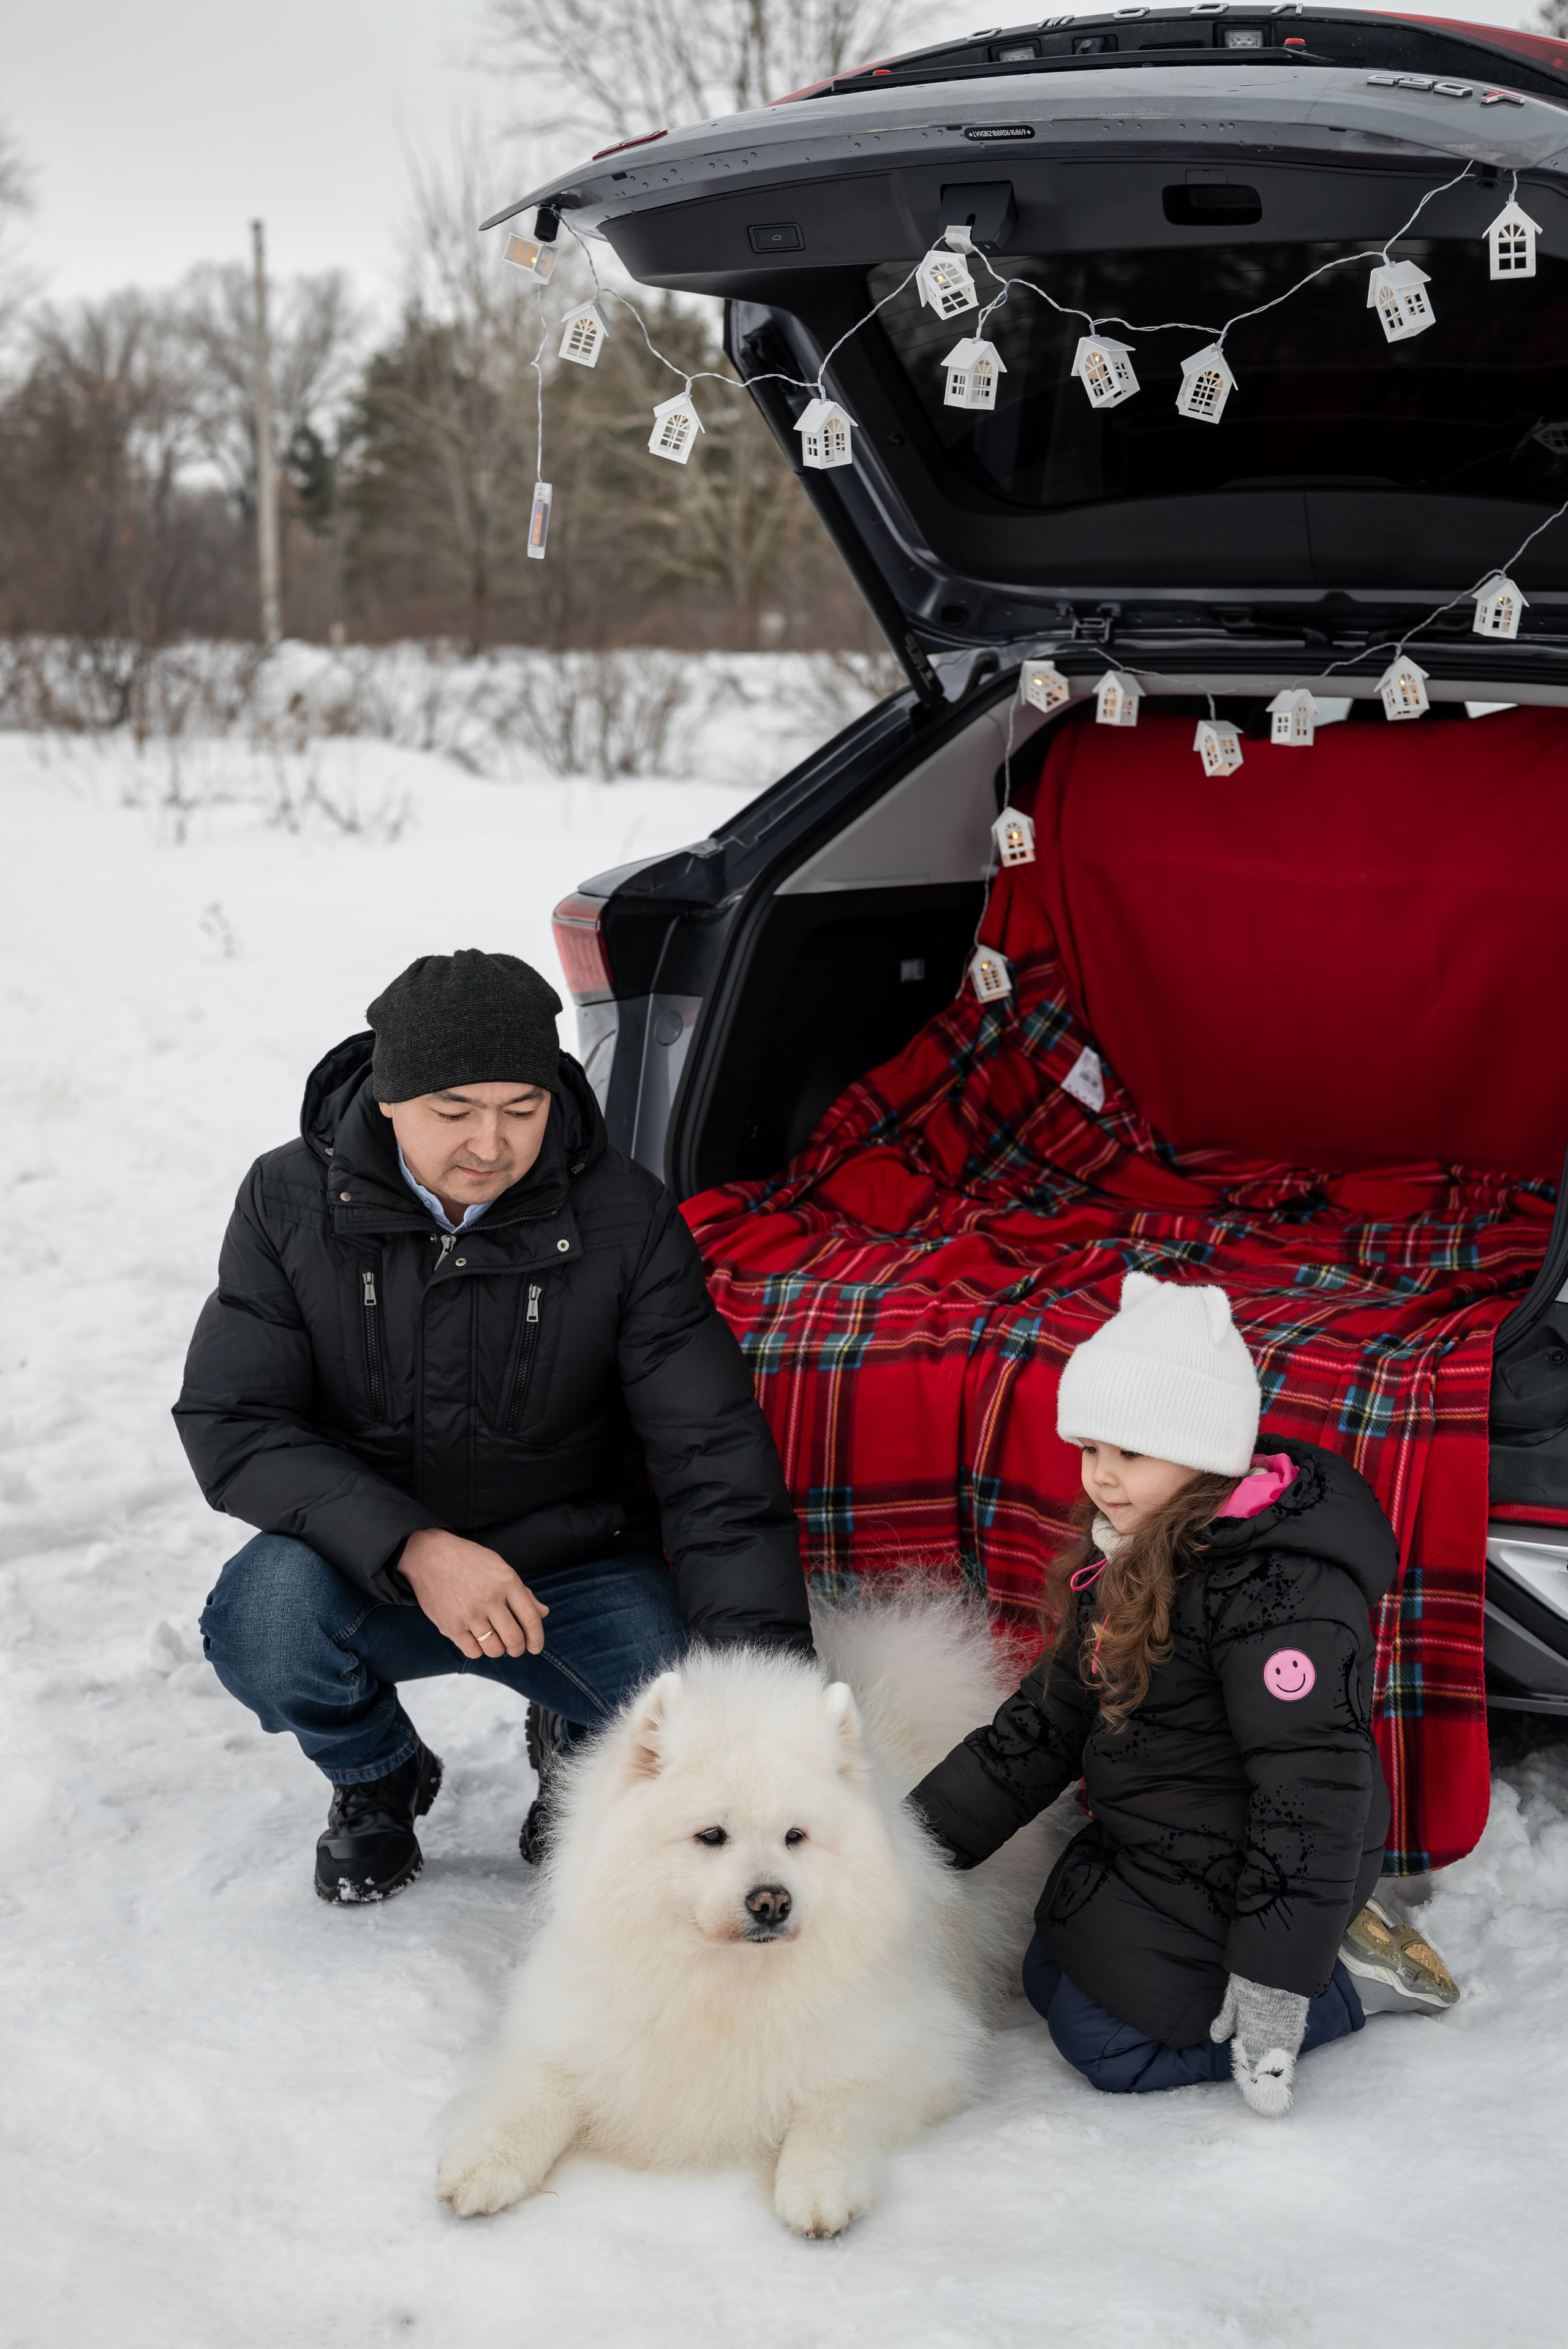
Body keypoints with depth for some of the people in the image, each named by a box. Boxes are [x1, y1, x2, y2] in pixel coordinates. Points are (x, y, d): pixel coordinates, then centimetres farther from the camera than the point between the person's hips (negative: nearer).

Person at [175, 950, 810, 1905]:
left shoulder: (626, 1218, -13)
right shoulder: (290, 1201, -10)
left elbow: (713, 1451, -16)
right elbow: (230, 1424, -12)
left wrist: (763, 1660, -30)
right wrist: (410, 1547, -28)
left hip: (577, 1569, 0)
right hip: (369, 1565, 1)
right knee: (264, 1618, -33)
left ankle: (580, 1755, 14)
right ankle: (378, 1779, 4)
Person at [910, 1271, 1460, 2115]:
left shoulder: (1276, 1585, -28)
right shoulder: (1131, 1561, 3)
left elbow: (1312, 1784, -29)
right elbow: (1048, 1720, 7)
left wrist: (1274, 1977, -29)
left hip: (1228, 1878, -10)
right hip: (1147, 1851, 10)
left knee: (1106, 2043, -5)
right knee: (1047, 1980, 20)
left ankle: (1349, 1976, 5)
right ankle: (1330, 1926, 18)